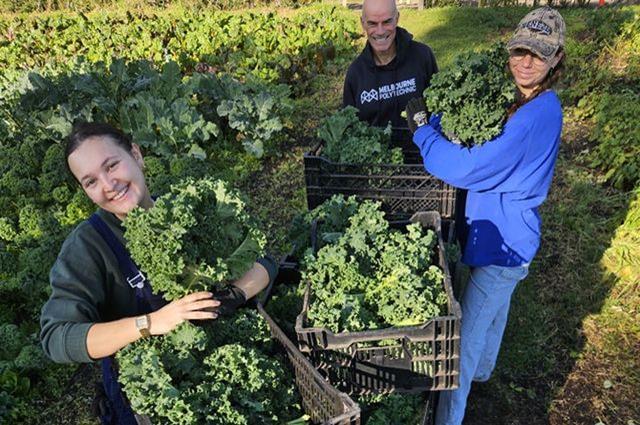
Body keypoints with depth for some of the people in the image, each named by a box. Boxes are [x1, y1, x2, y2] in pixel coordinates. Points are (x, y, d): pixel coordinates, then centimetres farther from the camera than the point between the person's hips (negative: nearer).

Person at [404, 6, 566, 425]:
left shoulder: (537, 115, -28)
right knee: (496, 305, 31)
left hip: (503, 241, -10)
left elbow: (466, 169, -33)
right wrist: (434, 119, -7)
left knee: (465, 336, -2)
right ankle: (483, 369, 57)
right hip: (505, 232, 10)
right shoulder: (521, 102, 2)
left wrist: (422, 126, -21)